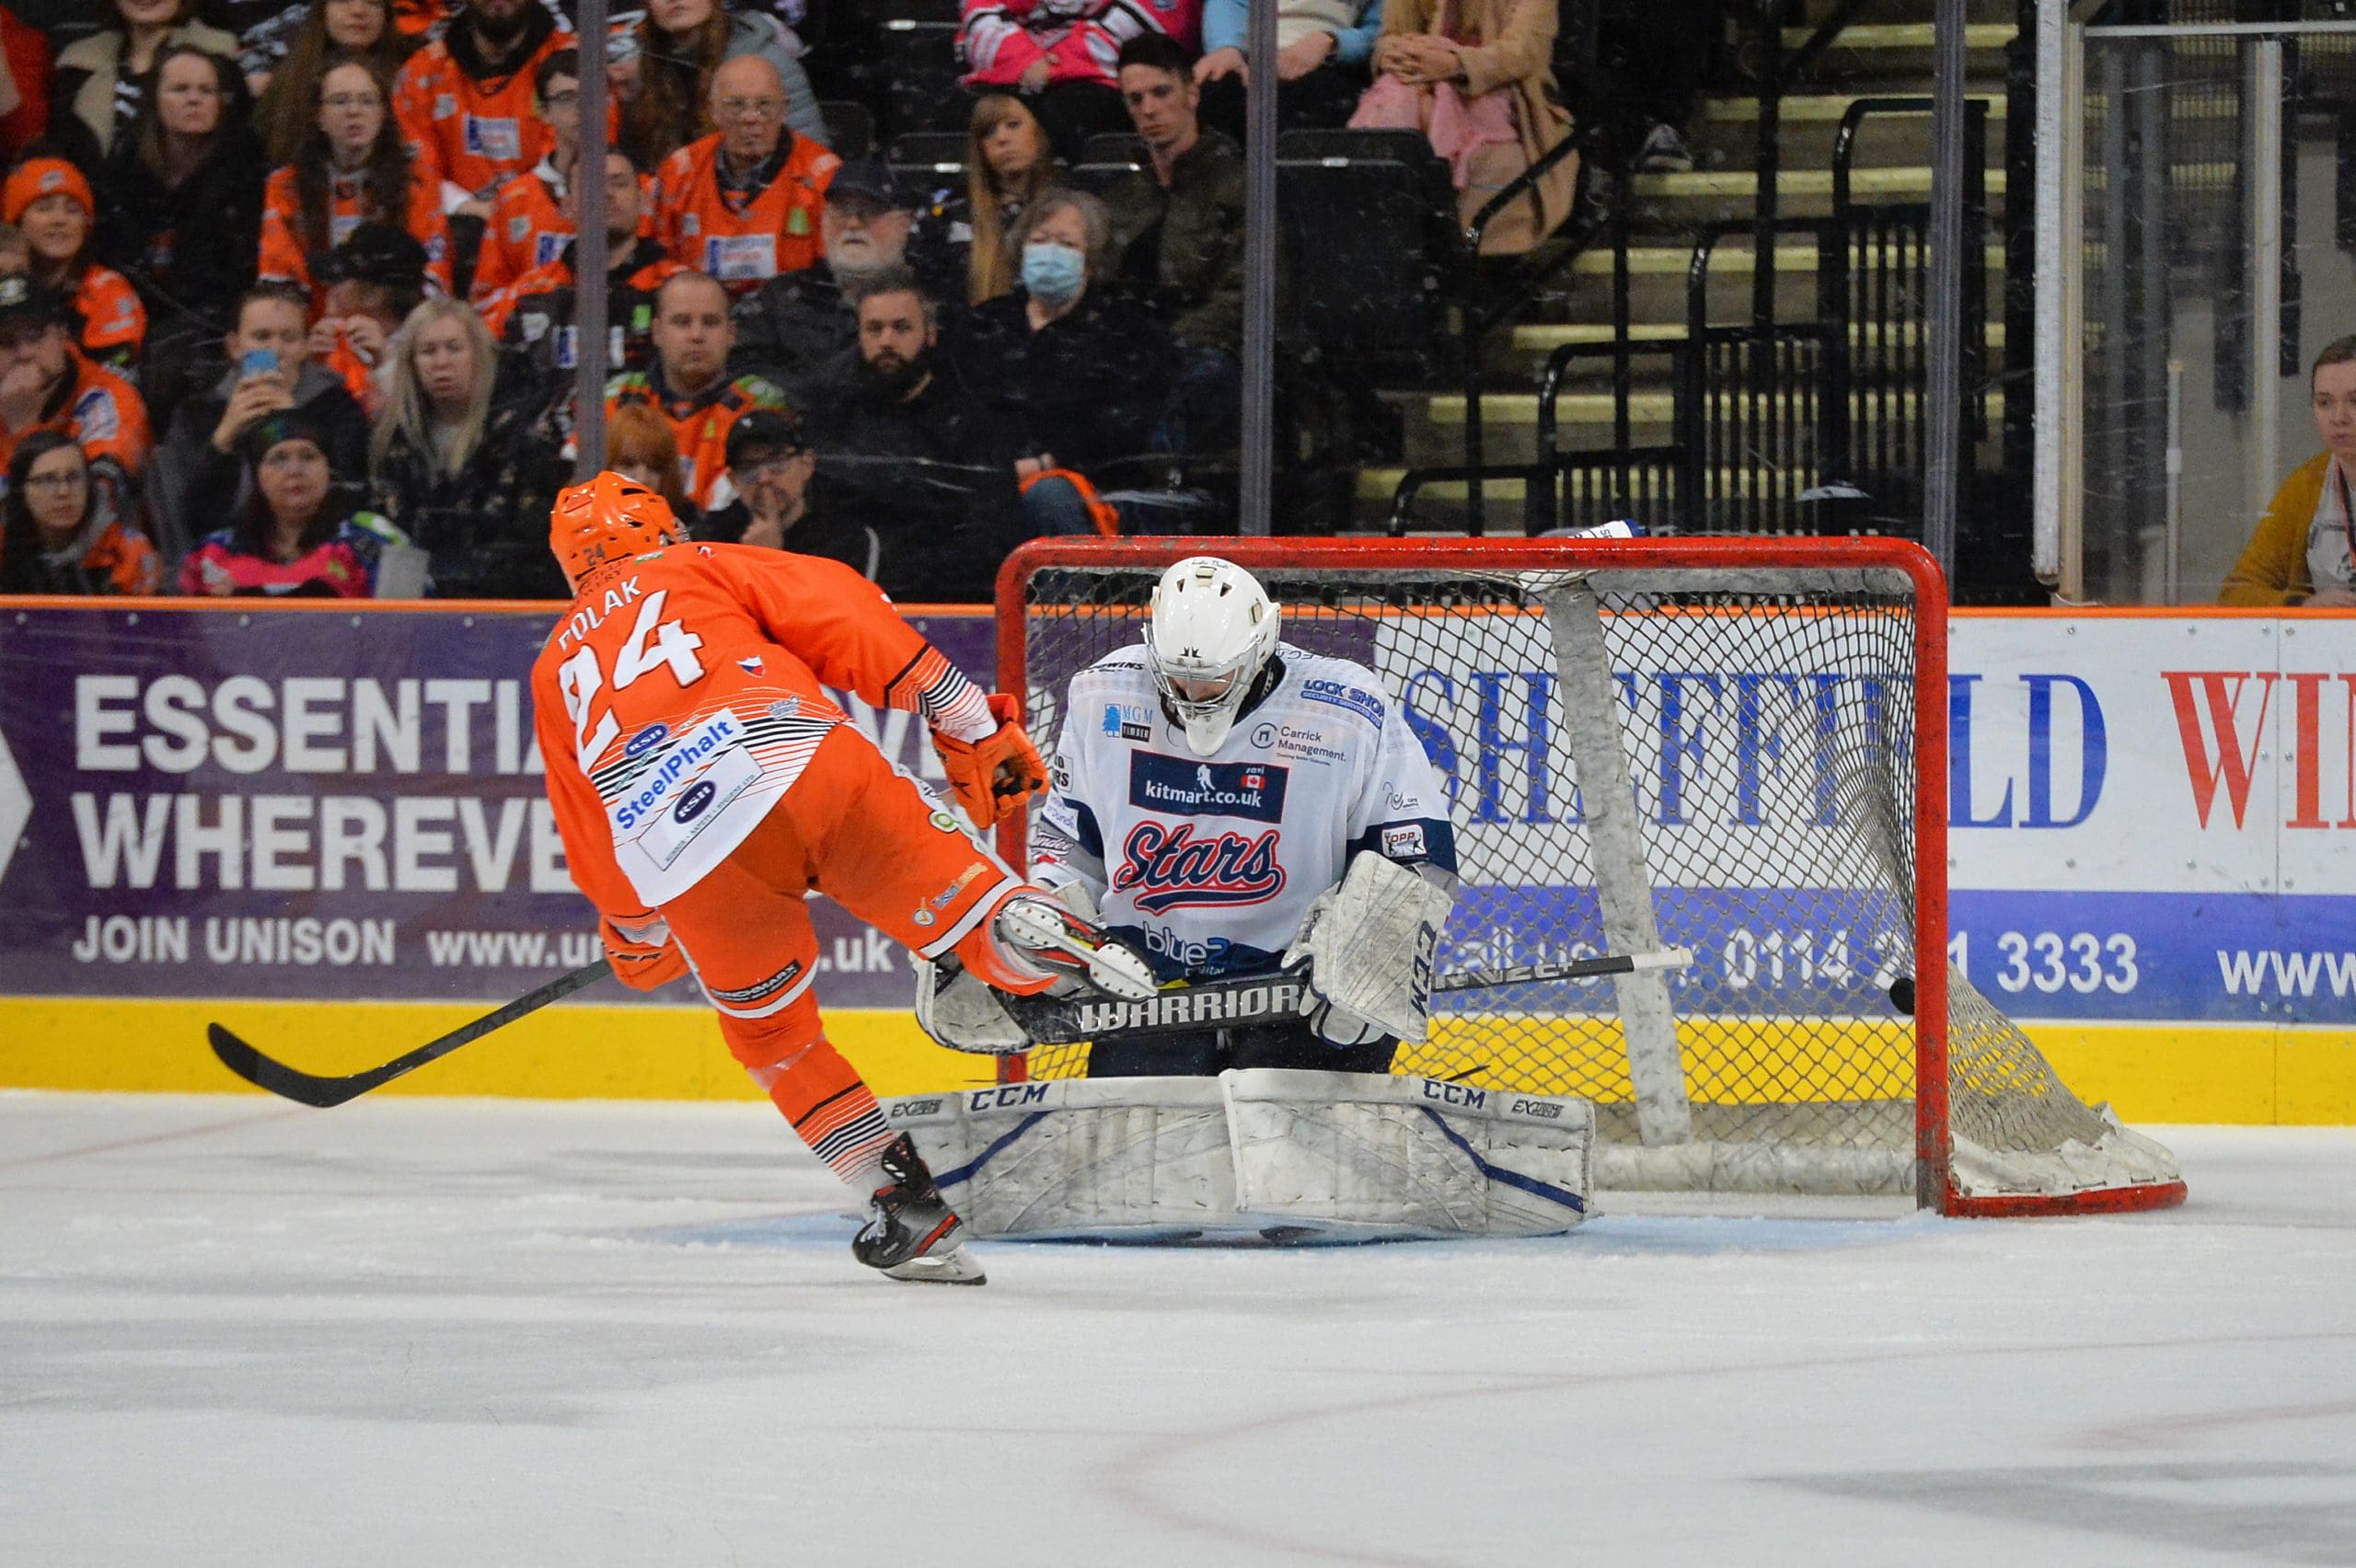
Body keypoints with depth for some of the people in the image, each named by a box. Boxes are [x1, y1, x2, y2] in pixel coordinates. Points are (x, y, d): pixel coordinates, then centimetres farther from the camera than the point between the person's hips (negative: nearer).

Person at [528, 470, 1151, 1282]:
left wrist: (637, 938, 53)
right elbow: (848, 619, 12)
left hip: (693, 868, 2)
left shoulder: (556, 668, 35)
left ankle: (906, 1207, 12)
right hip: (805, 759, -2)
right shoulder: (705, 569, 26)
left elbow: (592, 847, 38)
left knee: (768, 1032, 21)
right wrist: (966, 722, 12)